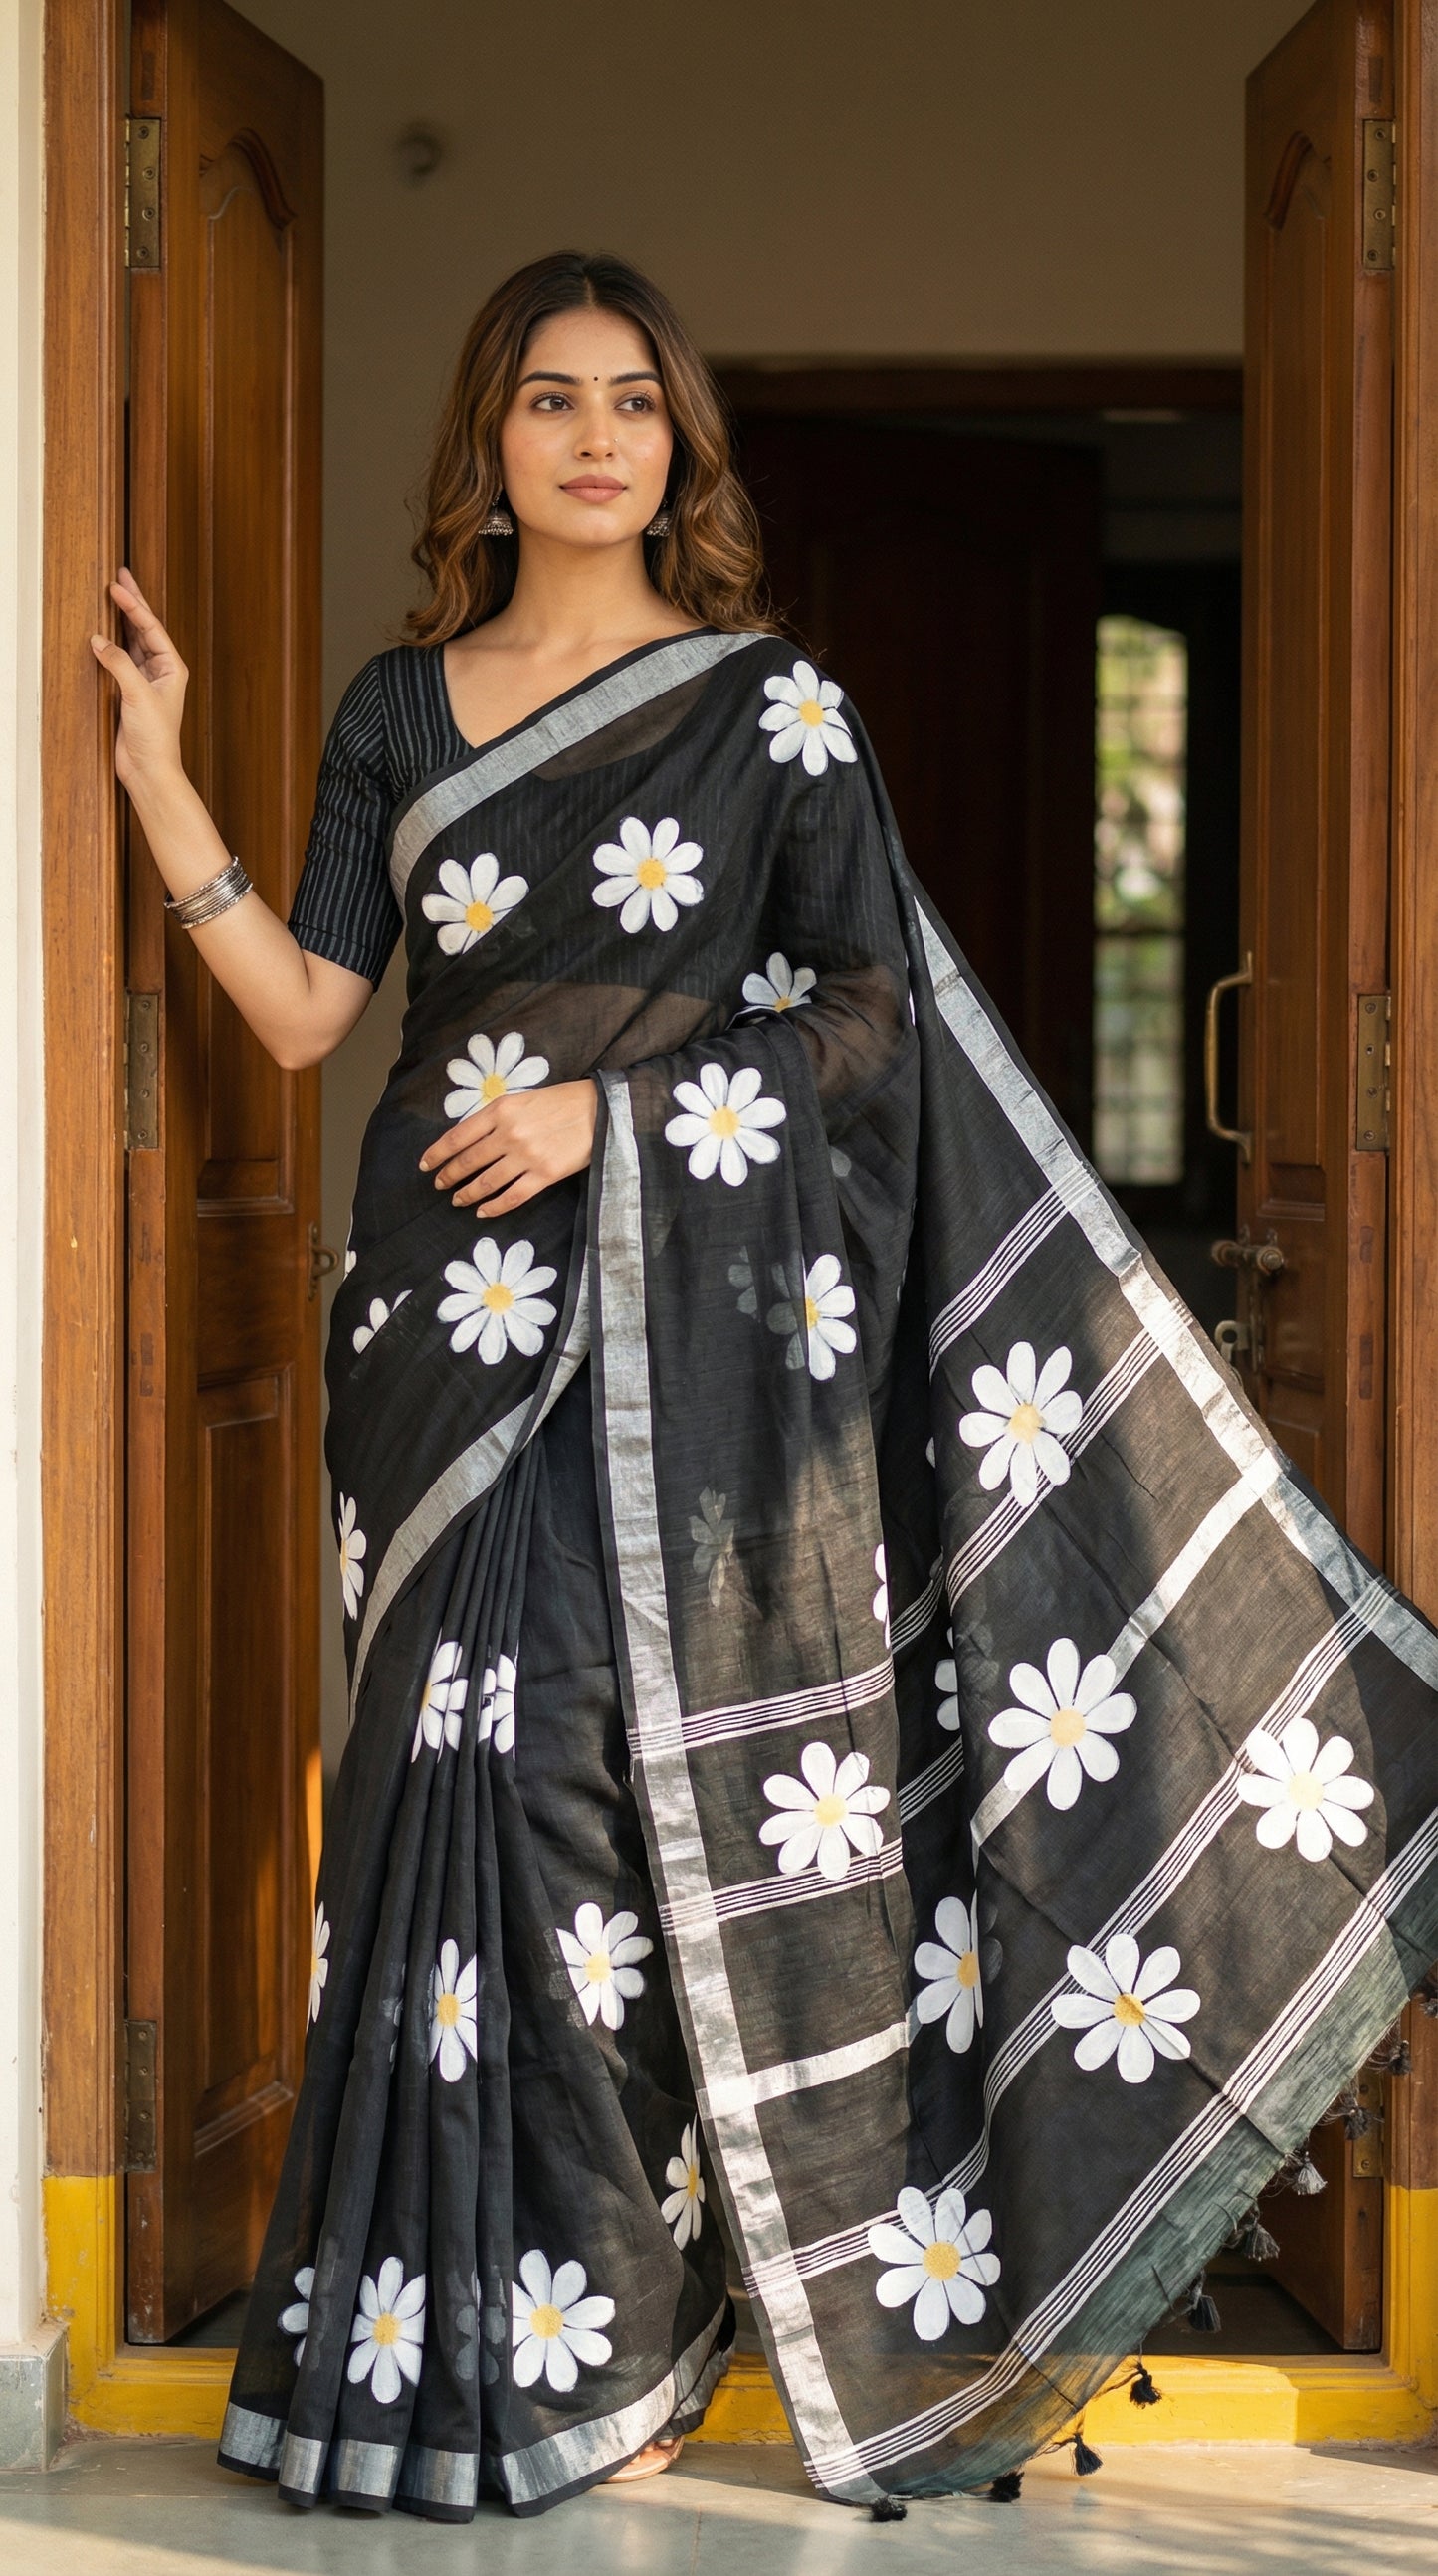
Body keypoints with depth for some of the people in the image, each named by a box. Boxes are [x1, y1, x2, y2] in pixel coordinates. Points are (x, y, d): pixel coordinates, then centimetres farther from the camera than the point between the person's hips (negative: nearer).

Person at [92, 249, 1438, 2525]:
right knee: (476, 1775, -1)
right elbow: (306, 1006, 7)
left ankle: (582, 2350, 6)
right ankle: (469, 2325, 8)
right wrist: (159, 782, 0)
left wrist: (610, 1106, -11)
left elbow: (868, 1010, -1)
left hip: (685, 1309, -3)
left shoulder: (769, 702, 3)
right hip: (462, 1308, 3)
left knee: (627, 1782, -5)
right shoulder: (400, 707, 12)